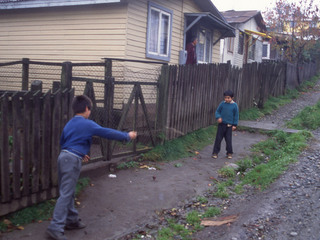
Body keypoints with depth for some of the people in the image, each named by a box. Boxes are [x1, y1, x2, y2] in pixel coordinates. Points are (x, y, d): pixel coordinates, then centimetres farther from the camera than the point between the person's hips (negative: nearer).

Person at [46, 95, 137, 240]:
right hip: (72, 160, -9)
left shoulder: (69, 124, 17)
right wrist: (127, 136, 1)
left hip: (64, 157, 9)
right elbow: (107, 133, -9)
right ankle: (56, 227, -8)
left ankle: (71, 220, 28)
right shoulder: (87, 124, -8)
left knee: (68, 192, 17)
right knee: (66, 194, -8)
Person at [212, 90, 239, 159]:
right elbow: (217, 111, 6)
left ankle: (229, 153, 19)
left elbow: (236, 115, 2)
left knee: (228, 140, 4)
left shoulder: (234, 105, -4)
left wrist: (235, 125, 0)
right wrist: (218, 117, -15)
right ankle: (215, 152, 10)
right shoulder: (222, 104, -2)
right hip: (221, 124, 1)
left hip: (229, 125, -1)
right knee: (218, 138, 2)